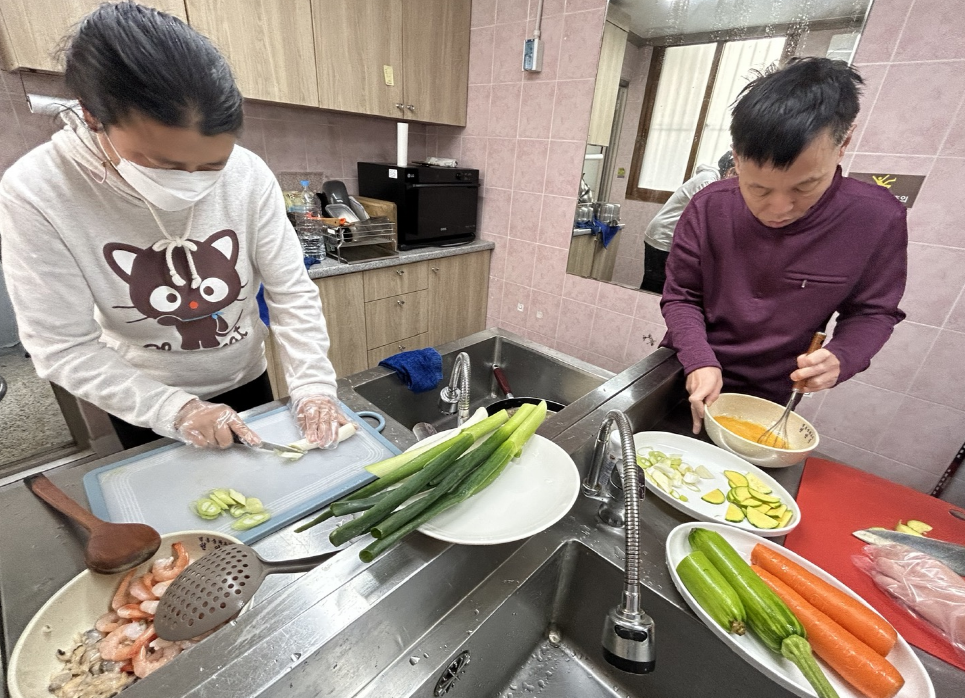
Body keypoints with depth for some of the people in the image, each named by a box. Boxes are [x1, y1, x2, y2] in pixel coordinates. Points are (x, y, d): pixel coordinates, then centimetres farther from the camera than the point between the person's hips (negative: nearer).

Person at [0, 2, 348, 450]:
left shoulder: (248, 176, -20)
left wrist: (312, 385, -25)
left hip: (246, 381, 2)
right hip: (143, 405, -1)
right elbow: (65, 349, -18)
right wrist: (176, 410, -26)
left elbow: (291, 292, -17)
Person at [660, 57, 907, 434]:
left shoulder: (878, 219, -15)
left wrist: (840, 358, -23)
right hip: (685, 378, 1)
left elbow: (871, 311, -2)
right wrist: (700, 361, -25)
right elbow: (681, 296, -10)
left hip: (770, 395, 0)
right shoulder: (710, 207, -16)